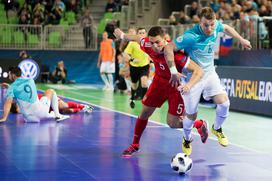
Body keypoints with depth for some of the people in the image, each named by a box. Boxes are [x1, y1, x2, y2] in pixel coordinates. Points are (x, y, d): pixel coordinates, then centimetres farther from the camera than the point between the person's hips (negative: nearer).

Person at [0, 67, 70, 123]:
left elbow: (8, 102, -16)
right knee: (50, 92, 28)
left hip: (29, 118, -2)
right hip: (40, 111, 2)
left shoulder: (12, 88, -3)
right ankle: (57, 115, 16)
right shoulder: (30, 80, 8)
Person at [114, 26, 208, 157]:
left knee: (173, 123, -3)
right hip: (159, 81, 5)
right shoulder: (148, 45, -21)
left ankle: (200, 125, 24)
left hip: (176, 86, -5)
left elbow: (198, 71, -39)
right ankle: (135, 145, 29)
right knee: (144, 113, 8)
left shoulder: (175, 54, -37)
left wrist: (189, 85, -56)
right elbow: (138, 38, 4)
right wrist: (122, 35, 21)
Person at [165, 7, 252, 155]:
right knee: (191, 115, 4)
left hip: (209, 73, 5)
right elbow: (168, 48, -29)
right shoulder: (191, 37, -31)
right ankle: (187, 140, 36)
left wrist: (241, 40, 21)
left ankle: (217, 129, 20)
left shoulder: (216, 26, -11)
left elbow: (226, 28, 15)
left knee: (224, 103, -13)